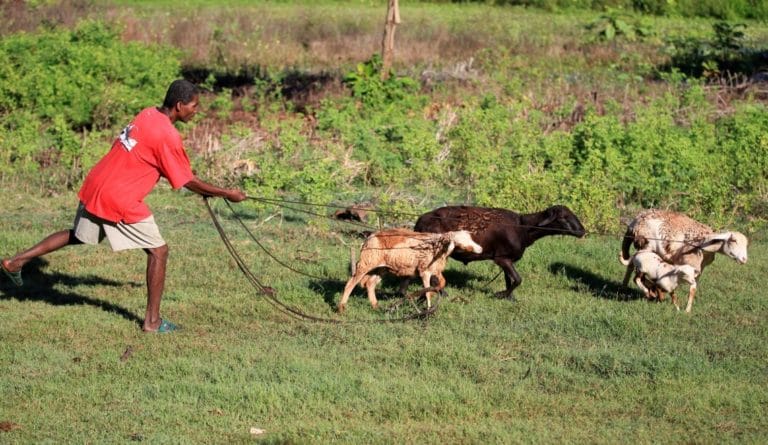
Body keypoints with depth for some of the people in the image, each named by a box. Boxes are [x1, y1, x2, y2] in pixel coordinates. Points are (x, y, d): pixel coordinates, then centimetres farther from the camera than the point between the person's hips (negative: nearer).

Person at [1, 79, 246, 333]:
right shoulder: (168, 136, -19)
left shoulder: (148, 115, 6)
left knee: (79, 235, 30)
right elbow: (187, 181, -11)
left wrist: (202, 189, 16)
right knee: (158, 252, 2)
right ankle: (152, 321, 5)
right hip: (120, 200, -8)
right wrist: (227, 194, 0)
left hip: (94, 186, 8)